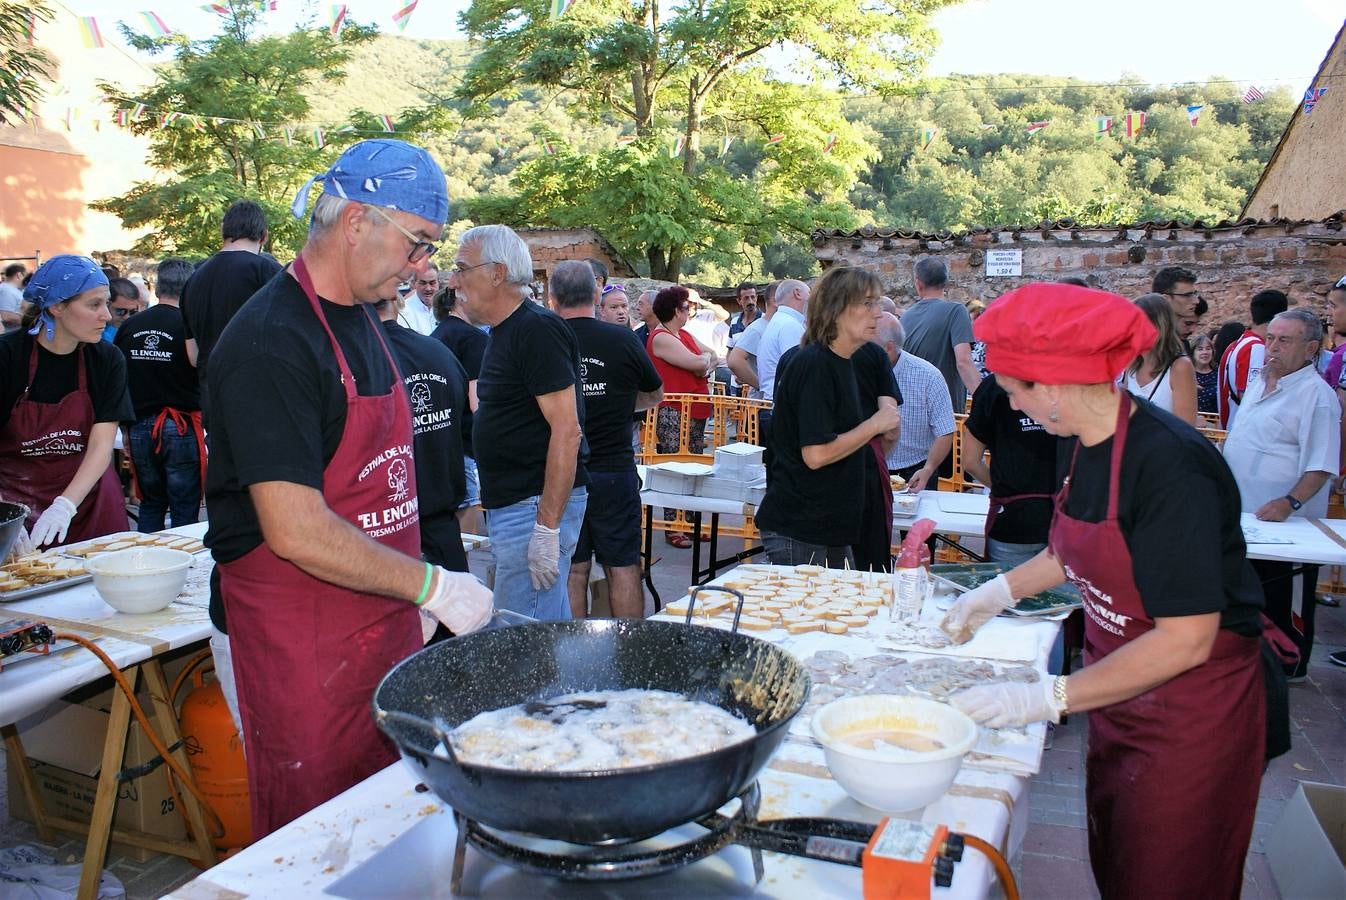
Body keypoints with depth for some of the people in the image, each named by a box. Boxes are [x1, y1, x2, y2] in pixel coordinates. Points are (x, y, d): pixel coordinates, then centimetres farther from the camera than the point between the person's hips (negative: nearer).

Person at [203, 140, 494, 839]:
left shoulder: (361, 321, 10)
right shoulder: (272, 341, -20)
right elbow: (296, 532, -25)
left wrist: (414, 594, 13)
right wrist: (430, 585, -18)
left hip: (382, 622, 8)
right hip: (298, 647, -8)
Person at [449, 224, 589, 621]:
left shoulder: (536, 331, -15)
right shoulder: (504, 332, 16)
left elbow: (566, 430, -22)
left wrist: (547, 527, -24)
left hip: (537, 507, -10)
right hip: (512, 504, 10)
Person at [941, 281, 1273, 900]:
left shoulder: (1170, 464, -30)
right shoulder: (1082, 444, -3)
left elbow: (1186, 639, -30)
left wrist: (1047, 699, -28)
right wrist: (999, 591, 13)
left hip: (1190, 718, -7)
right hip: (1119, 699, 8)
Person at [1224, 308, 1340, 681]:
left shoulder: (1316, 395, -16)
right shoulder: (1259, 382, 10)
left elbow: (1322, 465, -20)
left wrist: (1289, 504, -30)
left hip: (1284, 524, -8)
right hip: (1244, 516, 8)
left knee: (1285, 601, 5)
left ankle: (1290, 668, 20)